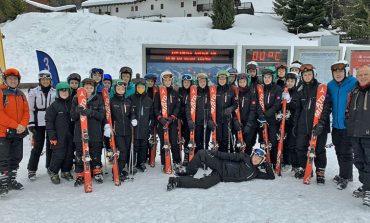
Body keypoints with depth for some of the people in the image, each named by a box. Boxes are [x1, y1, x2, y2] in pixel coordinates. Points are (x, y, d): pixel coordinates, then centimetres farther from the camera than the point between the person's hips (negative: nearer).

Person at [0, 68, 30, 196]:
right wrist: (15, 125, -18)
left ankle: (11, 181, 26)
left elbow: (26, 112, 9)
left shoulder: (21, 95, 12)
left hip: (18, 132, 6)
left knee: (16, 158, 13)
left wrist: (23, 125, -9)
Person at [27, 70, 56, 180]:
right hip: (38, 123, -2)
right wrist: (31, 124, -7)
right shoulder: (33, 92, 1)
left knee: (51, 145, 8)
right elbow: (30, 109, 0)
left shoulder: (55, 92, 7)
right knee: (38, 146, -2)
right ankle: (32, 170, 9)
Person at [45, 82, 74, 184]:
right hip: (59, 136, -4)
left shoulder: (72, 104, 8)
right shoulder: (54, 105, -3)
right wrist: (52, 136, -8)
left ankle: (66, 171, 26)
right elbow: (49, 121, -4)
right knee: (58, 155, -5)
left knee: (69, 154, 8)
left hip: (70, 135, 4)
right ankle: (53, 173, 16)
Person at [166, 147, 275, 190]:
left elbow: (271, 177, 15)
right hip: (220, 165, -1)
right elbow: (230, 156, -2)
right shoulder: (245, 157, 6)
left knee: (204, 184, -29)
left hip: (220, 177, 1)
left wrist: (267, 166, 0)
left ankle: (176, 181, -13)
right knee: (202, 153, -30)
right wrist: (217, 153, -14)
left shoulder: (255, 173, 12)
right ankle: (188, 172, -5)